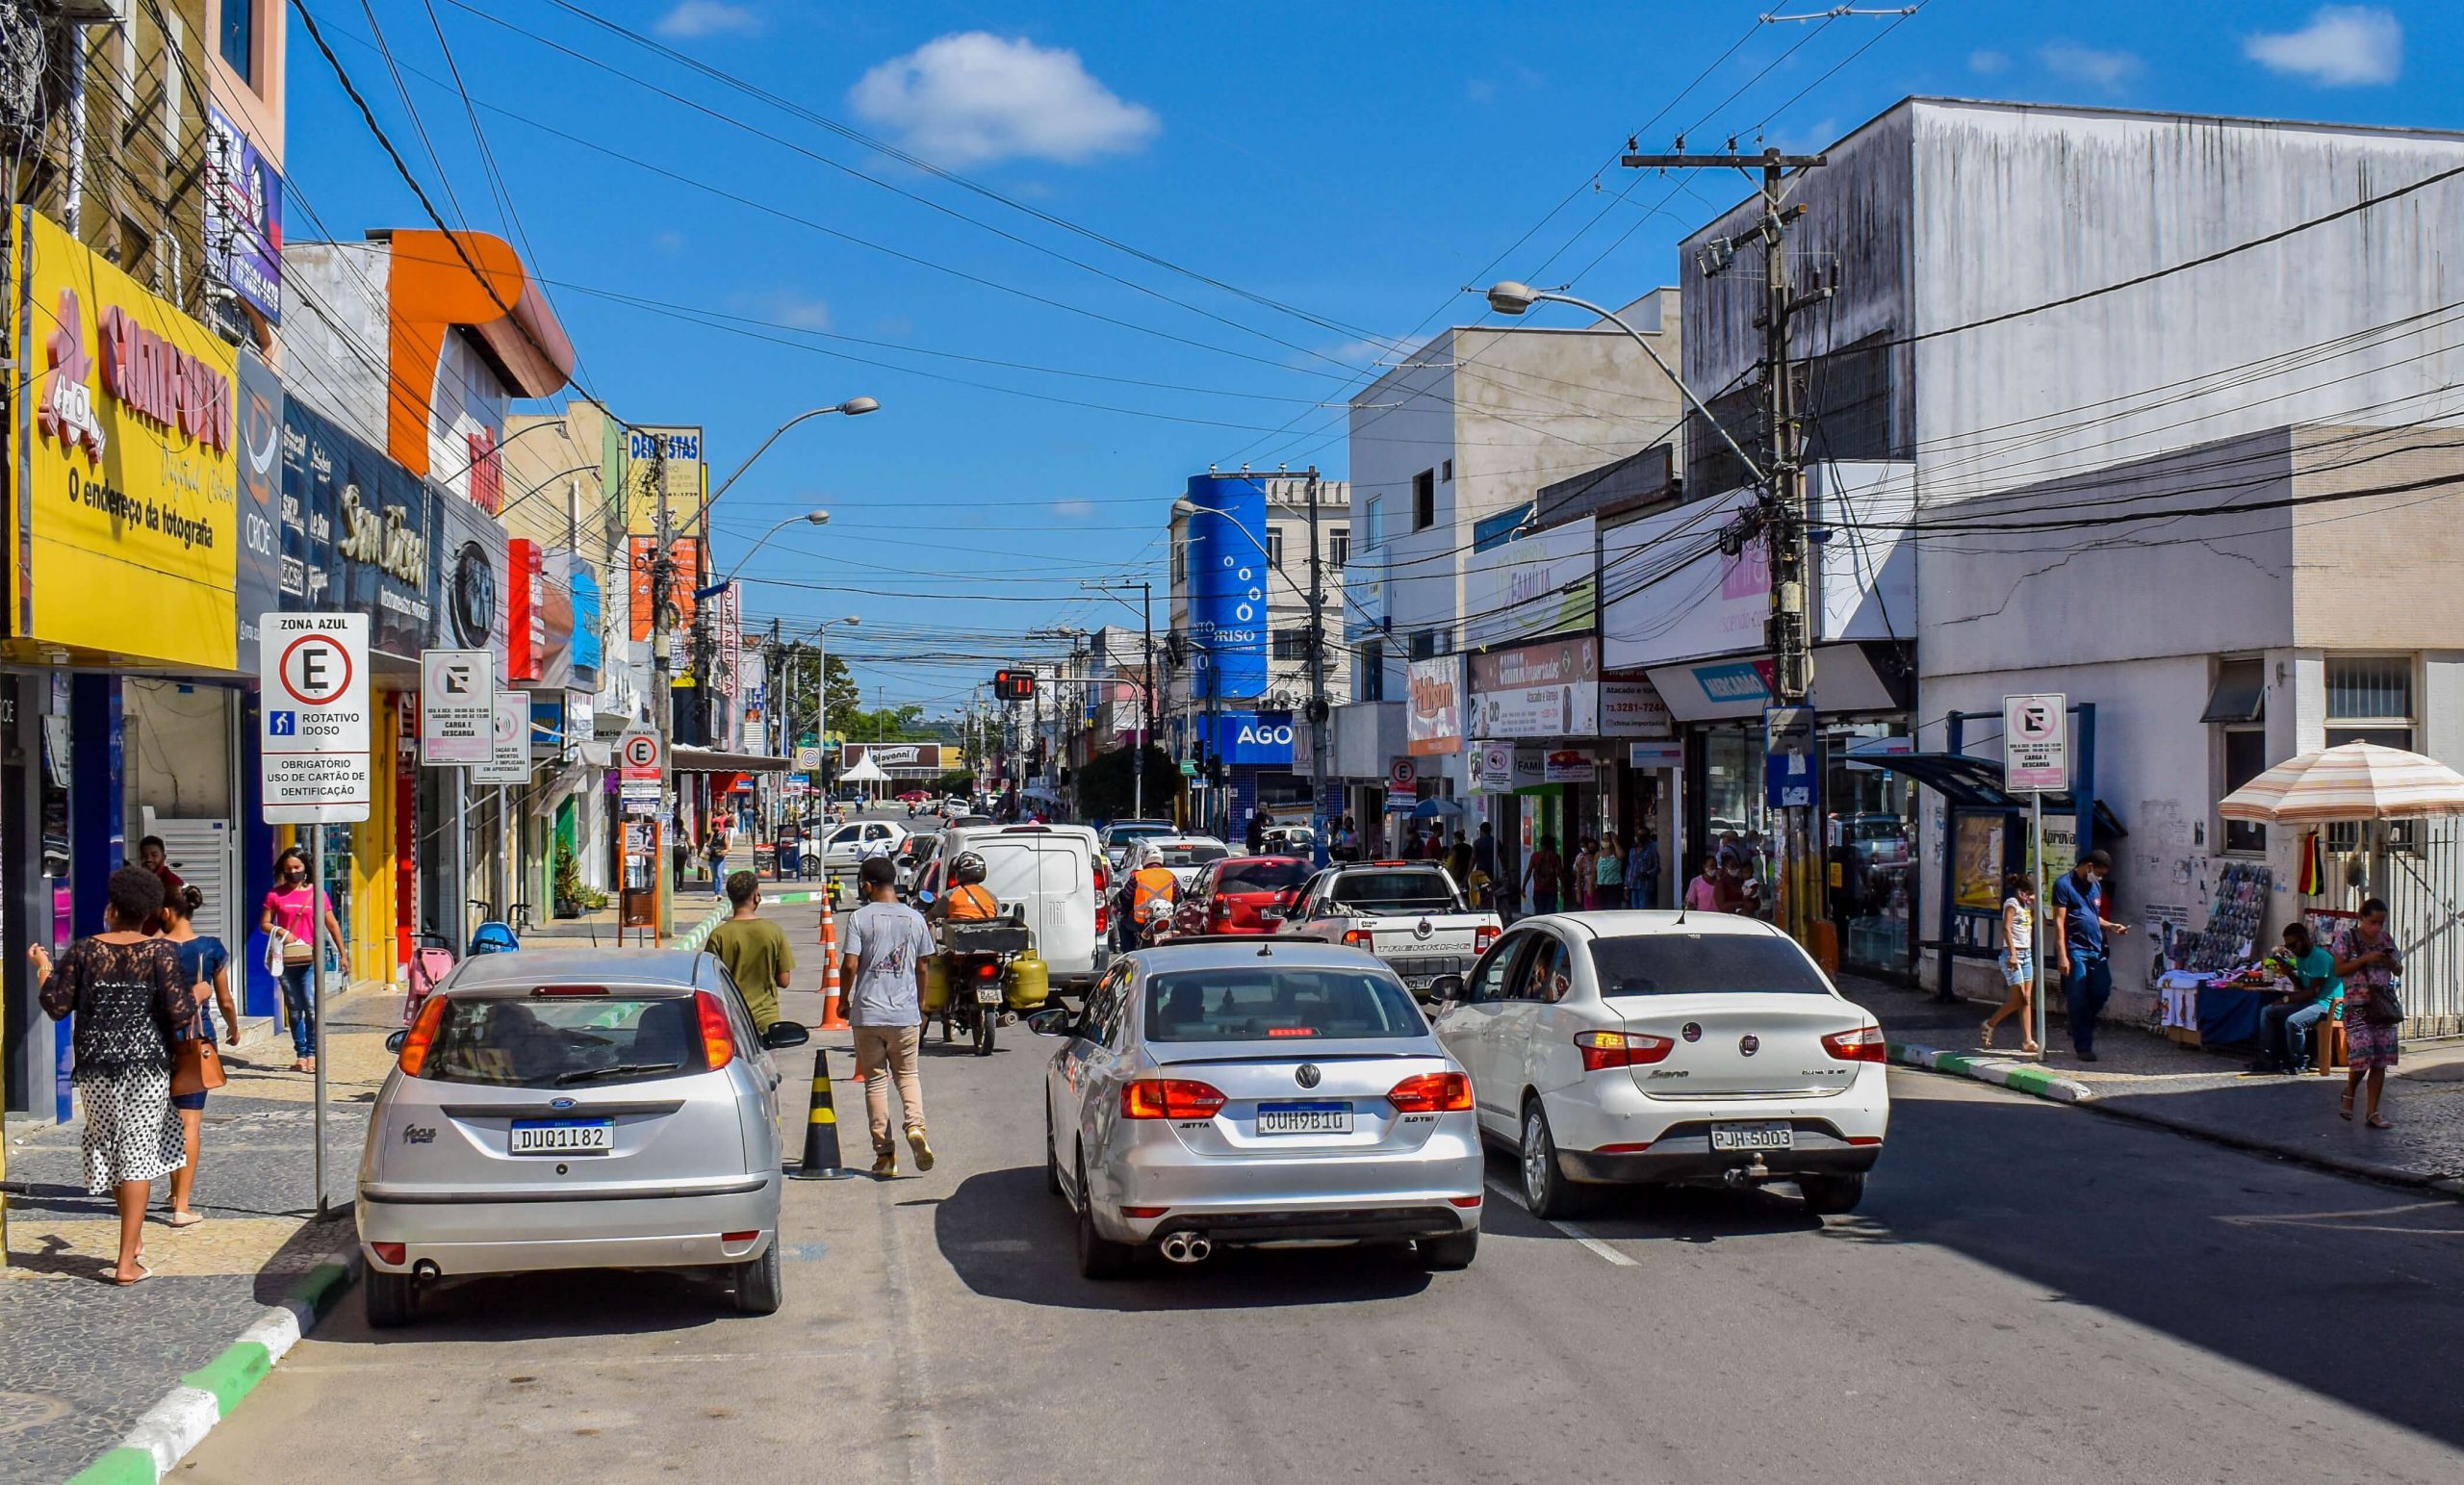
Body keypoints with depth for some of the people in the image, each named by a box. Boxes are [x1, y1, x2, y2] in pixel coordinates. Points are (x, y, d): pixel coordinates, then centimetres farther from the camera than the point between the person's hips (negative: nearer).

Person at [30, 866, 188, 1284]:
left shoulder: (83, 951, -1)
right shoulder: (161, 952, -8)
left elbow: (57, 1007, 0)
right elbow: (178, 1011, -15)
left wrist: (43, 968, 15)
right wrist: (197, 995, 6)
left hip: (96, 1065, 2)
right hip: (146, 1063, -2)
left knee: (108, 1149, 20)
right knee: (138, 1154, 0)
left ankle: (133, 1235, 32)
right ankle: (127, 1263, -1)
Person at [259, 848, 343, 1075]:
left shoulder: (317, 893, 3)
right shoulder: (275, 894, 6)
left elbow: (332, 925, 5)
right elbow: (264, 924, 9)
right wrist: (281, 932, -11)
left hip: (310, 958, -2)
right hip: (287, 959, 2)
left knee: (311, 1006, -12)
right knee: (294, 1010, 8)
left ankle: (312, 1054, -6)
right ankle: (300, 1055, 14)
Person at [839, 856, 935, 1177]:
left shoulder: (860, 918, -6)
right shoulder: (915, 918, 4)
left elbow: (850, 964, -11)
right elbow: (921, 967, 9)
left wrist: (844, 999, 6)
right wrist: (921, 1004, 23)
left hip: (868, 1014, -2)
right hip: (906, 1013, 2)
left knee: (875, 1080, 6)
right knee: (907, 1074, 16)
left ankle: (884, 1154, 5)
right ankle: (915, 1126, -11)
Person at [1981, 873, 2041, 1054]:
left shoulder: (2026, 905, 15)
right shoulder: (2012, 903, -8)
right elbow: (2006, 929, -17)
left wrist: (2036, 903, 4)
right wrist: (2013, 954, -23)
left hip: (2027, 954, 8)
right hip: (2013, 954, -8)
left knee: (2027, 999, 2)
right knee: (2018, 999, -7)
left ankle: (2028, 1041, 0)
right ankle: (1990, 1023, 12)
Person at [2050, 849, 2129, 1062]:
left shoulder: (2096, 886, 16)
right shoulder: (2064, 884, -7)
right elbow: (2059, 921, -12)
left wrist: (2110, 926, 5)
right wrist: (2062, 955, -17)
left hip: (2095, 950, 7)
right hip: (2075, 950, -7)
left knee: (2103, 991, 3)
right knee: (2079, 1000, -2)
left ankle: (2079, 1027, 25)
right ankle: (2083, 1047, 4)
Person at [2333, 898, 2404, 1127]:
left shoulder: (2386, 938, 12)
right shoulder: (2346, 938, -1)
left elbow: (2399, 971, 16)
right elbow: (2339, 969, -8)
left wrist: (2391, 961, -6)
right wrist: (2365, 958, -17)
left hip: (2385, 1003, 5)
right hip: (2358, 1004, -5)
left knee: (2381, 1060, 1)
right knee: (2362, 1057, -14)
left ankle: (2372, 1112, 6)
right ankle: (2349, 1092, 17)